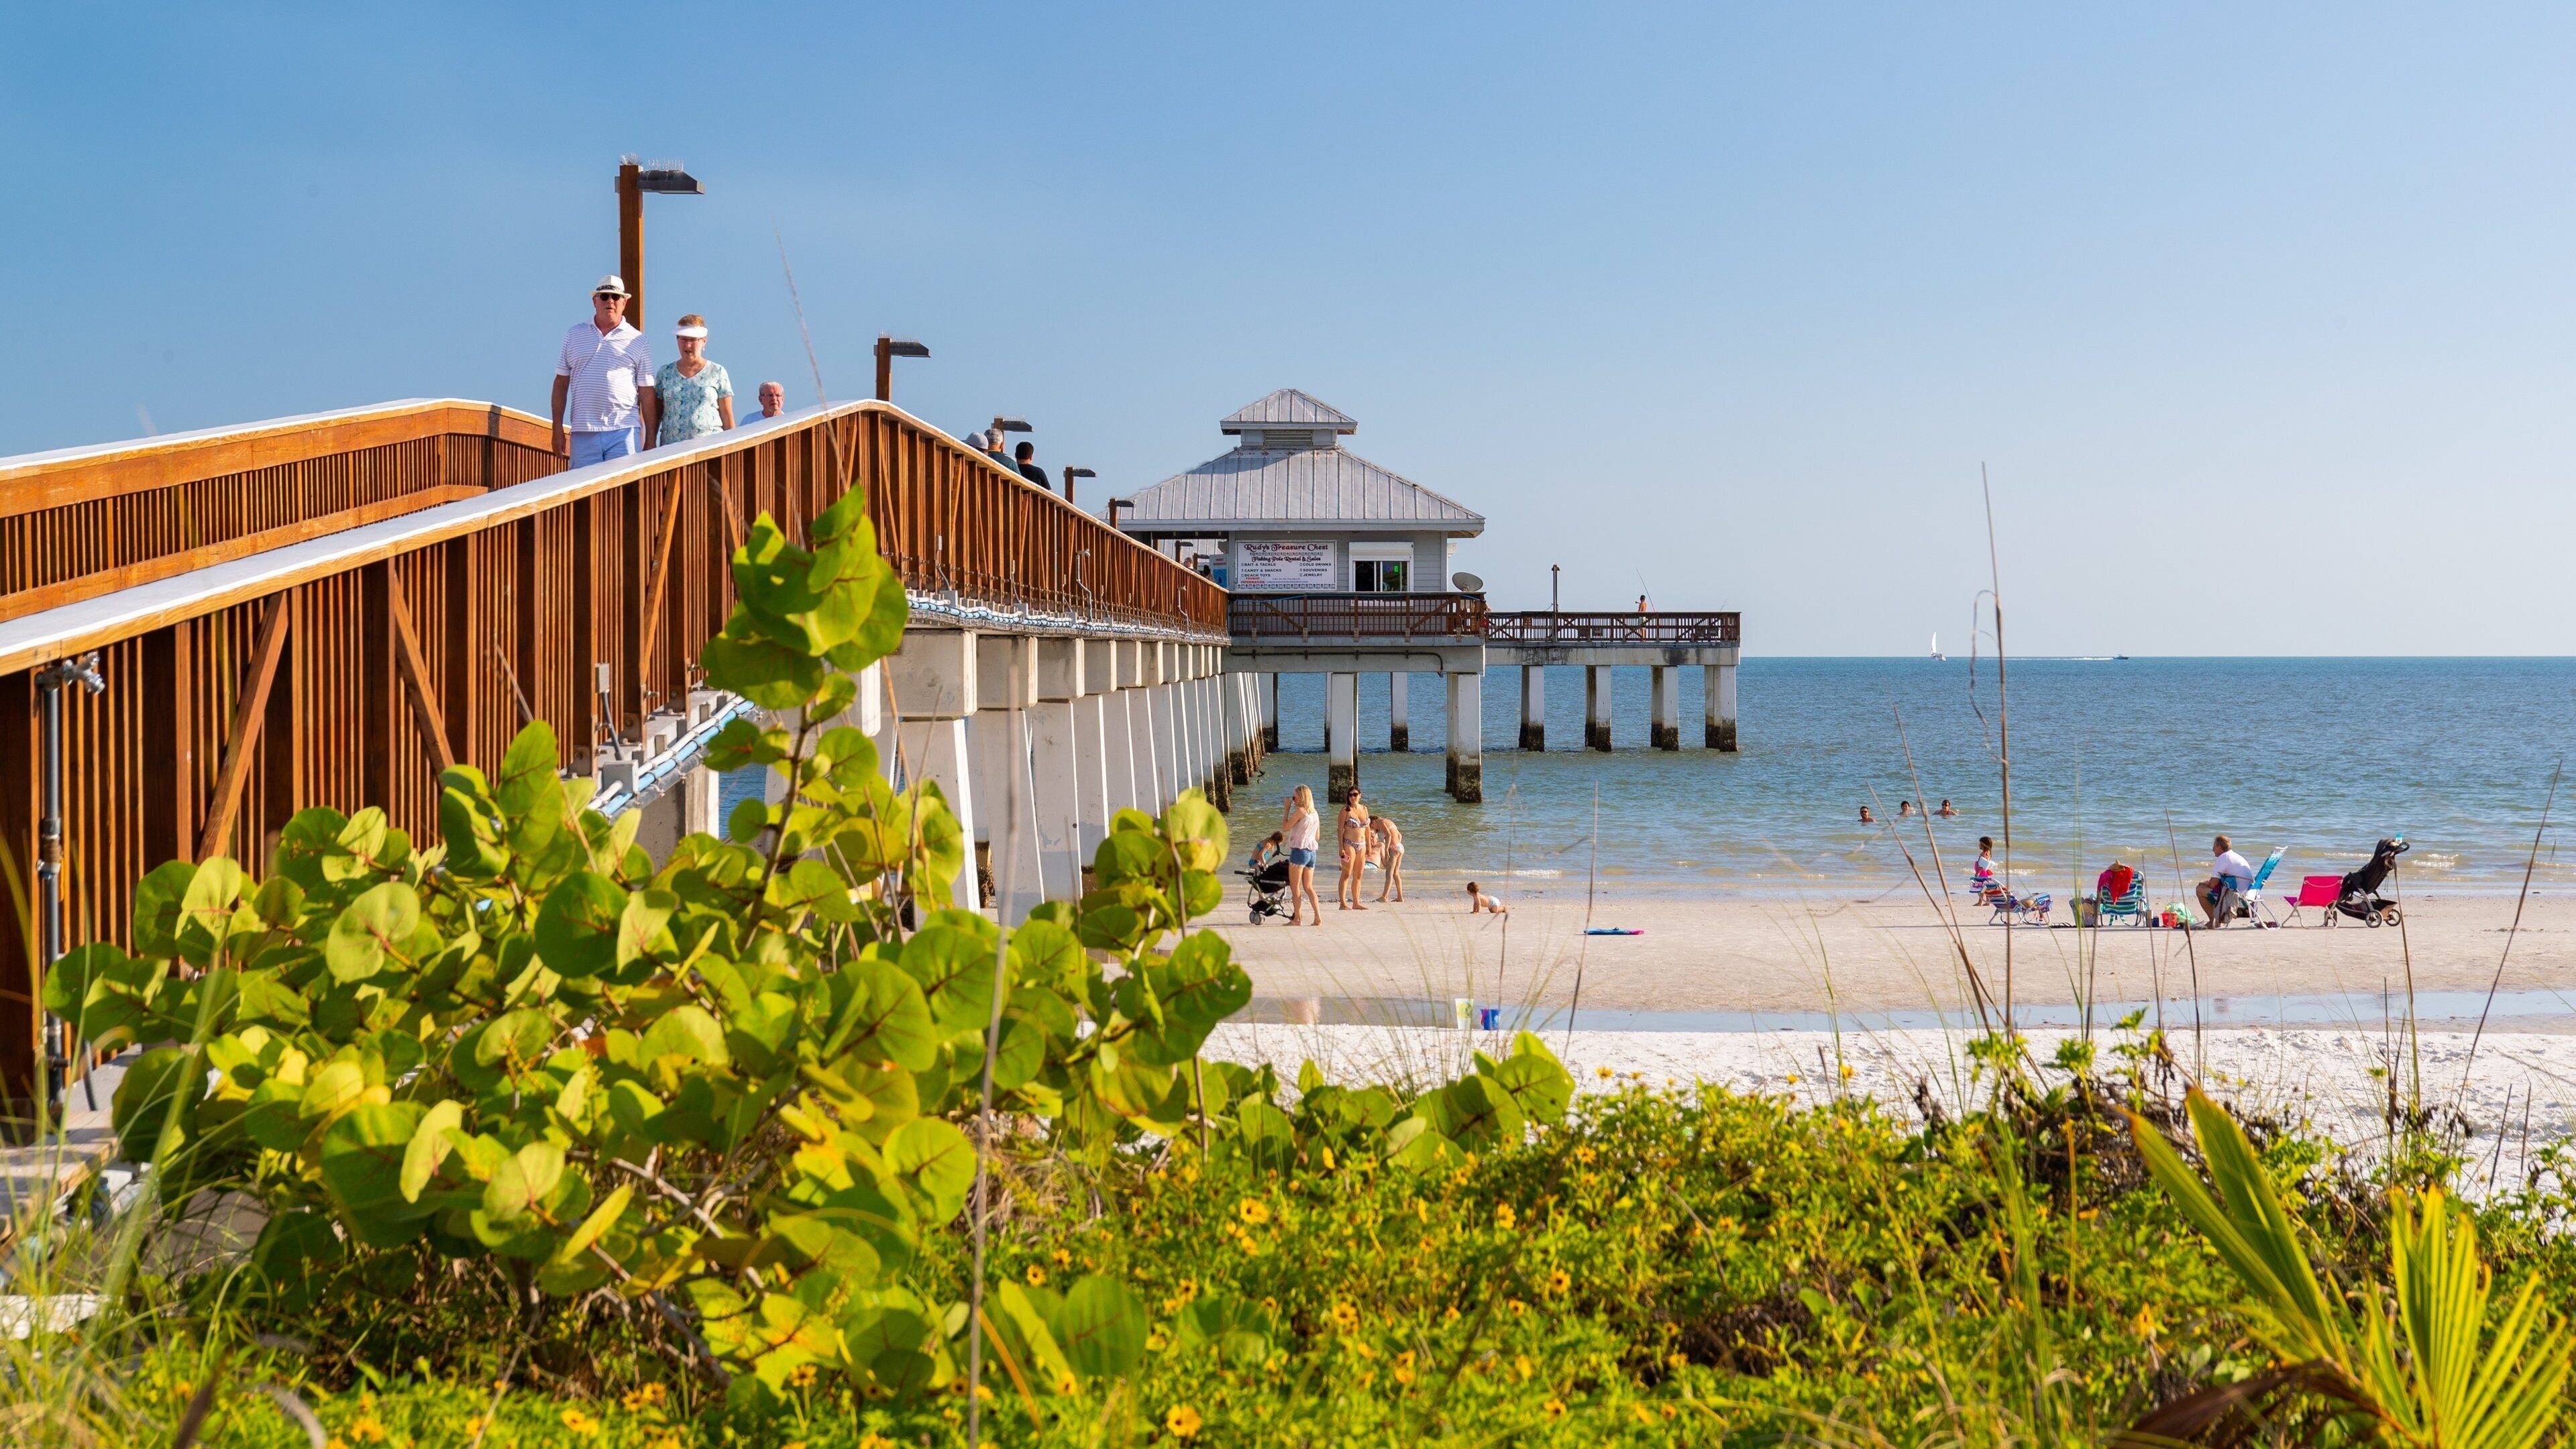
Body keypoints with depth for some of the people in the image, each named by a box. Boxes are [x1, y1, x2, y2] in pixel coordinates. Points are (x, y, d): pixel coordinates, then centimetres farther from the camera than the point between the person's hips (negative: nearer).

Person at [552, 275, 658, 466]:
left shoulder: (637, 341, 8)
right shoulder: (574, 336, 13)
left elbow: (647, 394, 7)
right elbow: (561, 384, 13)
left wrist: (651, 439, 3)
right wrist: (558, 428, 6)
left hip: (624, 431, -1)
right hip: (583, 434, 2)